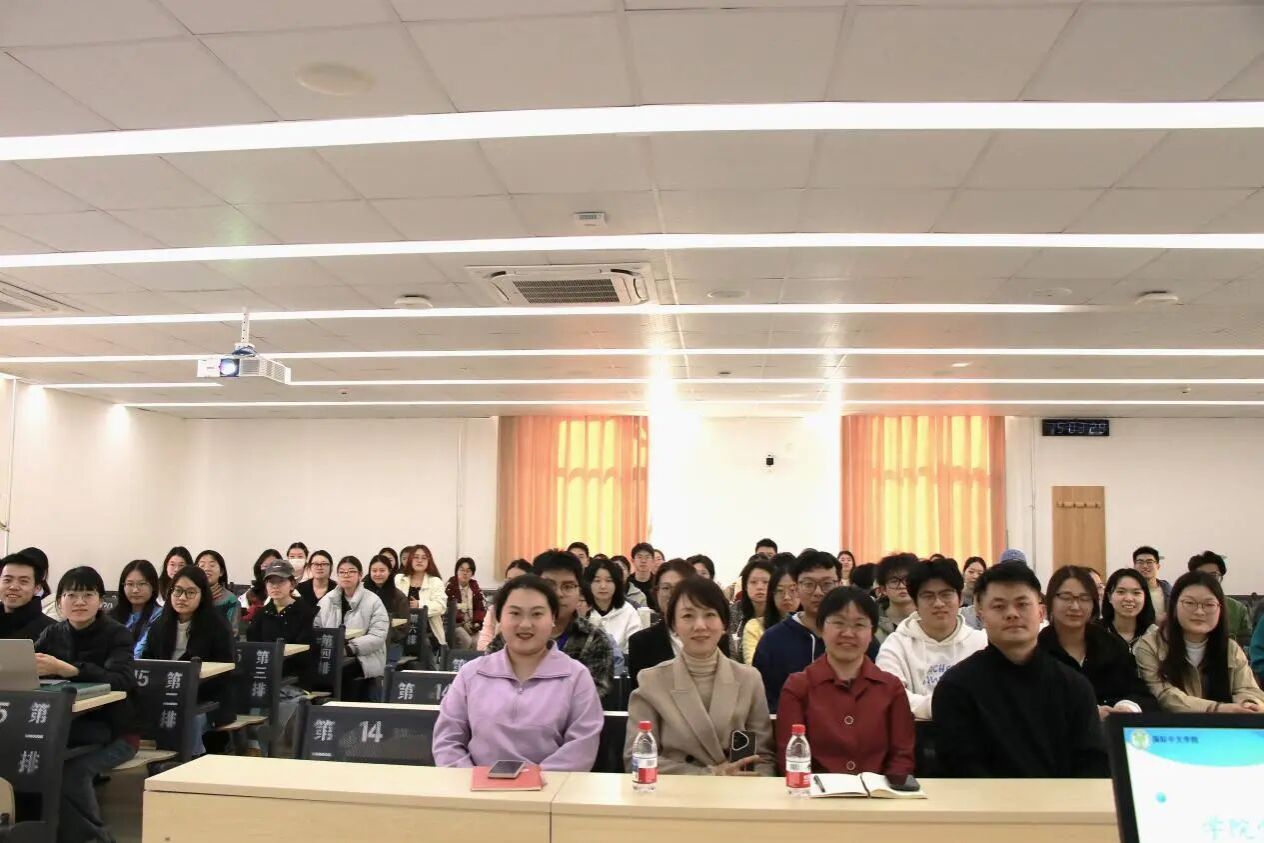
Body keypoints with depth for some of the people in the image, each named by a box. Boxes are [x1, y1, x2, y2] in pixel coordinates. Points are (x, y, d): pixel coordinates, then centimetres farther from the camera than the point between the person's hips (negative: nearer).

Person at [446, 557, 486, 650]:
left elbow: (481, 607, 8)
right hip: (456, 623, -4)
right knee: (466, 640, -29)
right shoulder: (450, 586, -1)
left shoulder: (475, 587, 12)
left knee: (476, 642, -23)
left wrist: (476, 622, -8)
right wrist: (463, 622, -15)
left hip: (472, 624, 4)